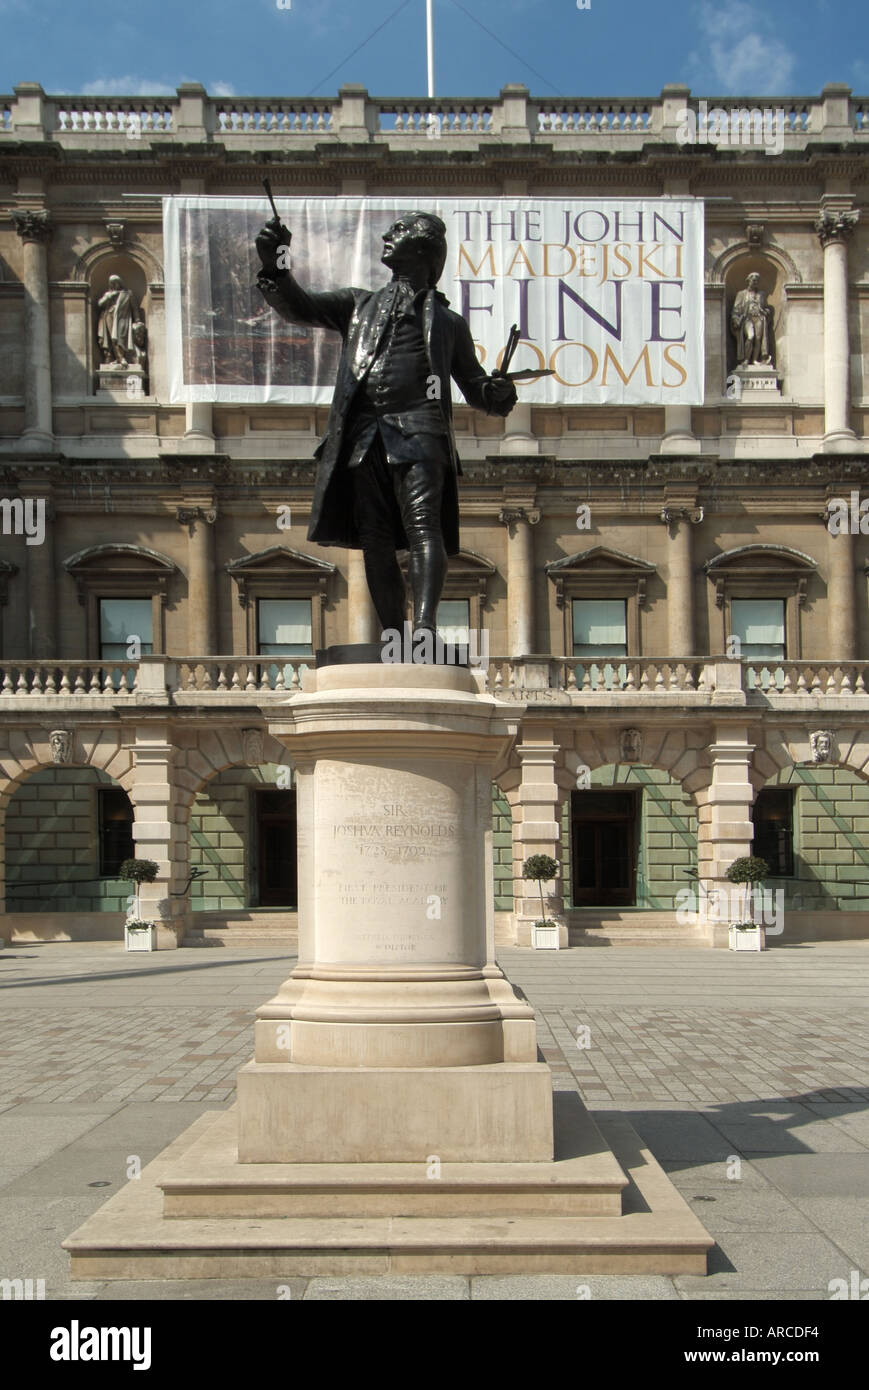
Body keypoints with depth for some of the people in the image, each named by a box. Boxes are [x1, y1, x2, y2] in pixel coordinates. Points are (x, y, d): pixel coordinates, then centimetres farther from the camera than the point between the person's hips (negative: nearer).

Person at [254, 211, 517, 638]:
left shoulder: (447, 321, 23)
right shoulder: (360, 304, 27)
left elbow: (474, 387, 22)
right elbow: (298, 307, 17)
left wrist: (499, 394, -1)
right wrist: (274, 266, -1)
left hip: (418, 428, -2)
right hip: (364, 433, 3)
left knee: (422, 526, -19)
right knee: (374, 538, -3)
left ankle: (425, 624, -33)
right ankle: (394, 637, 0)